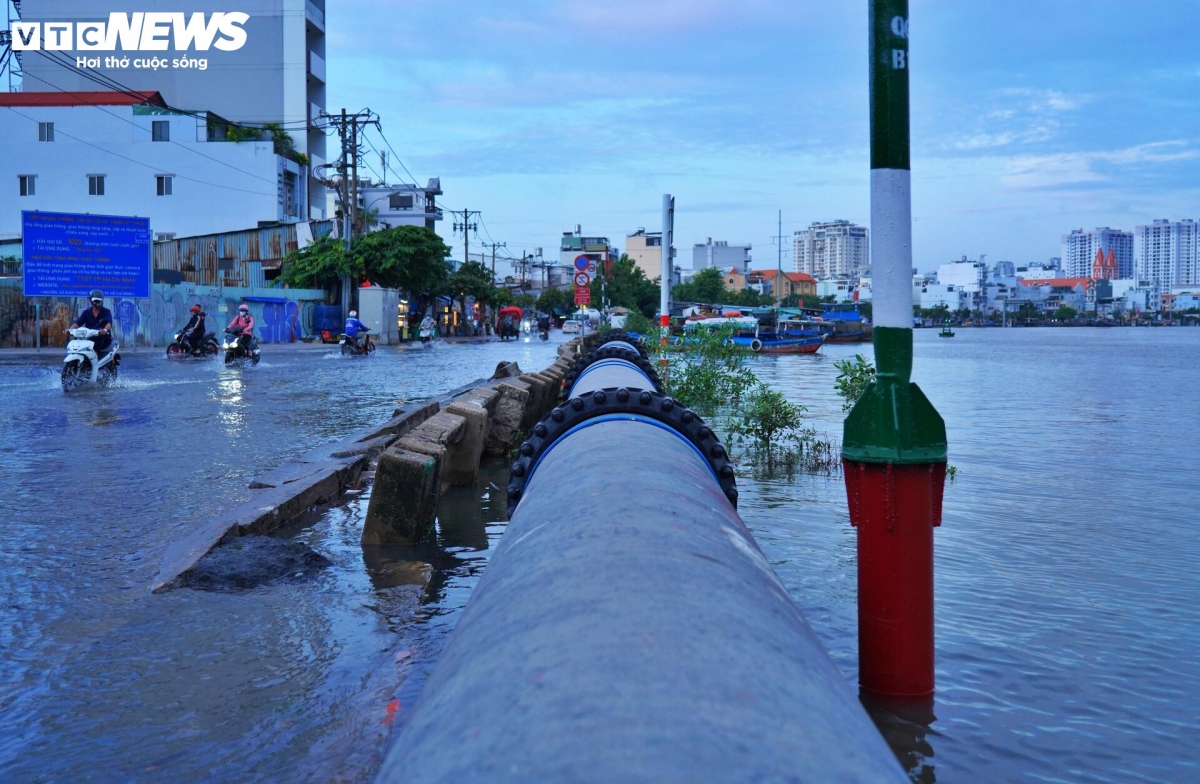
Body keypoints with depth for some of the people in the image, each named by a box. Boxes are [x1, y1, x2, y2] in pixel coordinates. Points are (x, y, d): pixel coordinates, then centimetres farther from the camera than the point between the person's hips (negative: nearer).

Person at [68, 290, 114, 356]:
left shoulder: (106, 312, 0)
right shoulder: (87, 312, 11)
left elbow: (109, 323, -20)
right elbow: (78, 322, -2)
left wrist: (105, 330, -44)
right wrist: (70, 329, -24)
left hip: (103, 339, -3)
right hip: (89, 338, 3)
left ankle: (96, 352, -38)